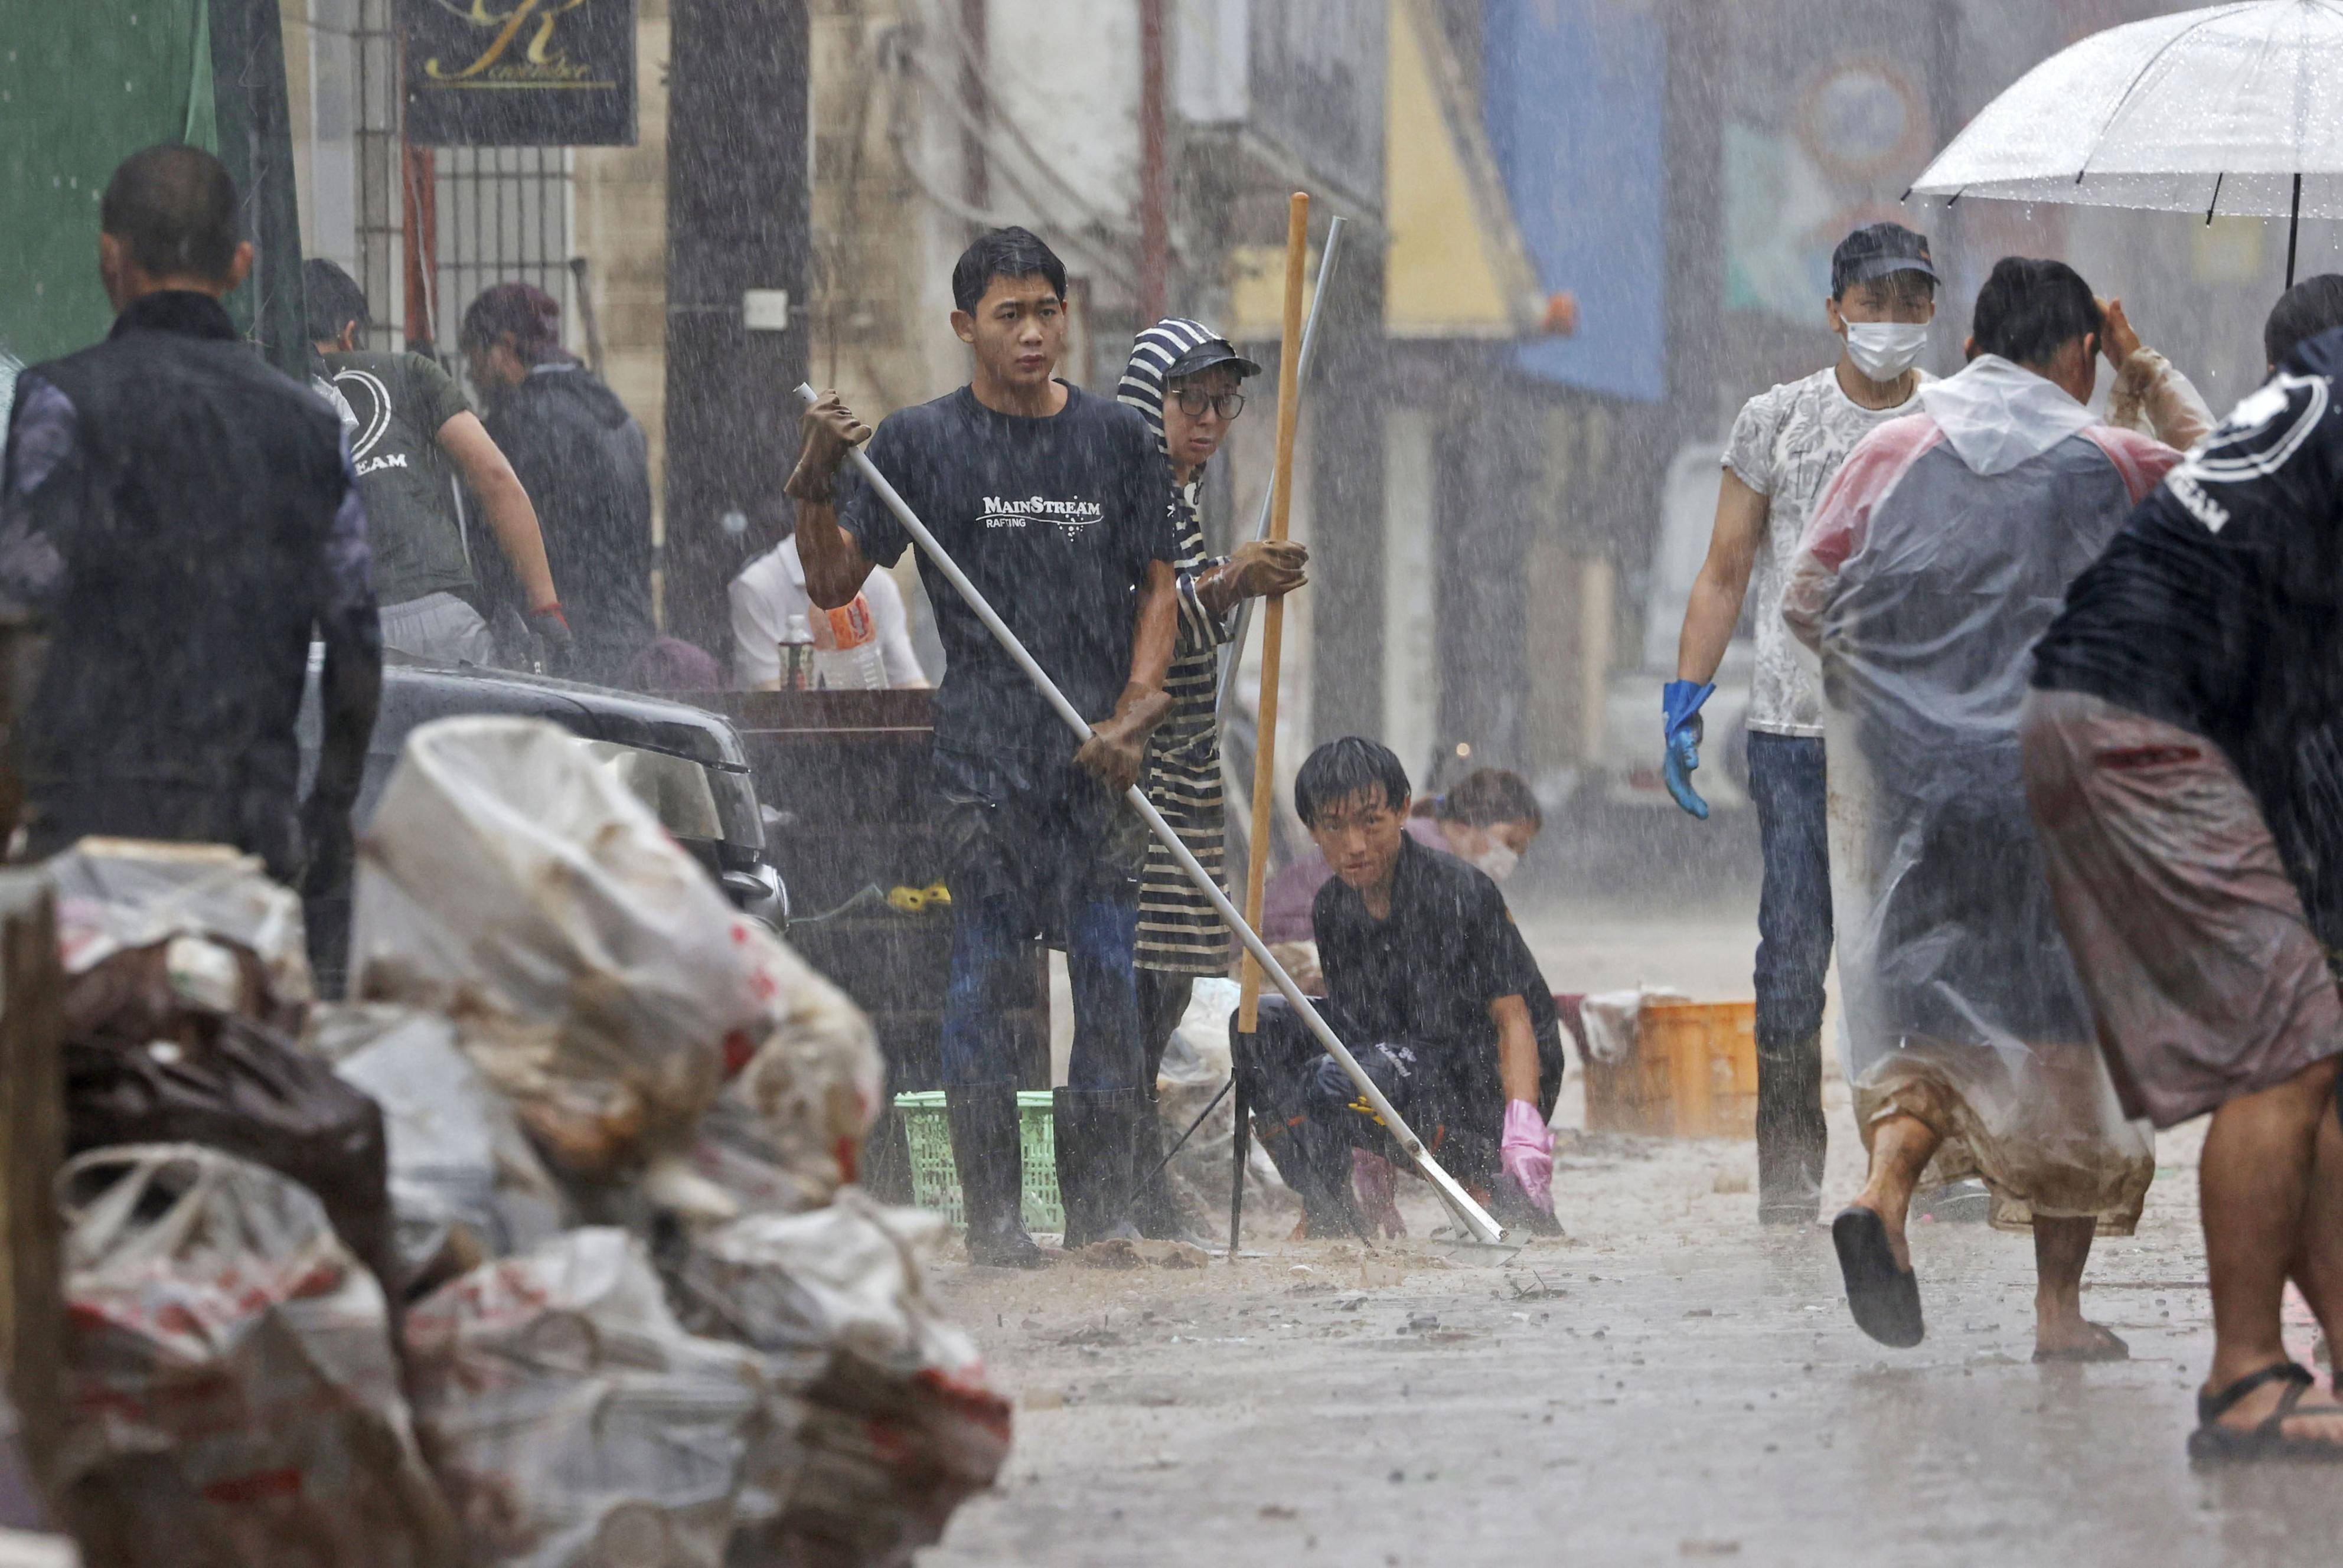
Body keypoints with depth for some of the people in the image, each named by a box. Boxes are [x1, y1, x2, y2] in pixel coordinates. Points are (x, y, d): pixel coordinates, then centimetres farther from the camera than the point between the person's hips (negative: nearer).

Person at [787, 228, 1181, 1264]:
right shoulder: (923, 442, 4)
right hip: (983, 757, -2)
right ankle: (992, 1214, 0)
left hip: (1102, 756, 2)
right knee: (982, 980, -4)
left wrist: (1135, 712, 0)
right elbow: (834, 585, 2)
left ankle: (1101, 1208, 6)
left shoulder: (1116, 438, 11)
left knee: (1109, 977, -1)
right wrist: (816, 485, -15)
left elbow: (1159, 586, 13)